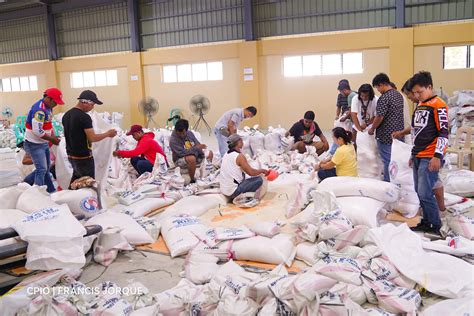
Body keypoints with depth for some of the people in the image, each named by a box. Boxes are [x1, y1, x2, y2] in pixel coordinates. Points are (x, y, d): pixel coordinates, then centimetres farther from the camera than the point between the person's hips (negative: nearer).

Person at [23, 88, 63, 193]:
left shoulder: (48, 107, 6)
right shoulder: (39, 109, -25)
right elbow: (37, 131, -28)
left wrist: (53, 135, -2)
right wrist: (52, 139, -18)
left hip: (43, 143, 9)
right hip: (34, 144, -9)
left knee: (46, 168, 16)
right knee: (42, 169, -5)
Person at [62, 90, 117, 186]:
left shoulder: (66, 115, 7)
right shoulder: (84, 117, -20)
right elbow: (92, 138, -22)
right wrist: (108, 134, -10)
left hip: (71, 155, 9)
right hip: (84, 157, -9)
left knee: (75, 180, 21)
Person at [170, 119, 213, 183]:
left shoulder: (190, 133, -1)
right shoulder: (173, 140, -20)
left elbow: (198, 145, 1)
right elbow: (182, 153, -29)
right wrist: (196, 148, -32)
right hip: (180, 160, -7)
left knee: (209, 153, -2)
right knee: (192, 158, -38)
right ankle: (193, 180, -21)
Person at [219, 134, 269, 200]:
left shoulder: (226, 155, 9)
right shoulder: (239, 156, -14)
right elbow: (251, 172, -11)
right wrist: (262, 170, 6)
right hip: (233, 192, -8)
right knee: (259, 180, -3)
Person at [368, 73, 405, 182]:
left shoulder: (384, 98, -18)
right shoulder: (399, 95, 9)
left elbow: (379, 117, -19)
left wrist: (372, 129, -4)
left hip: (386, 135, -8)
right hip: (398, 134, 8)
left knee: (387, 160, 2)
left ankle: (388, 182, 11)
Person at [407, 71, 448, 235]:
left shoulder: (438, 105, -9)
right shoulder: (419, 106, 16)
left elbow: (444, 133, -13)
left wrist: (437, 156, -18)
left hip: (430, 158, -8)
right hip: (418, 157, 8)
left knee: (425, 194, -10)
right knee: (419, 192, 11)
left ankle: (436, 227, 4)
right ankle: (426, 222, 23)